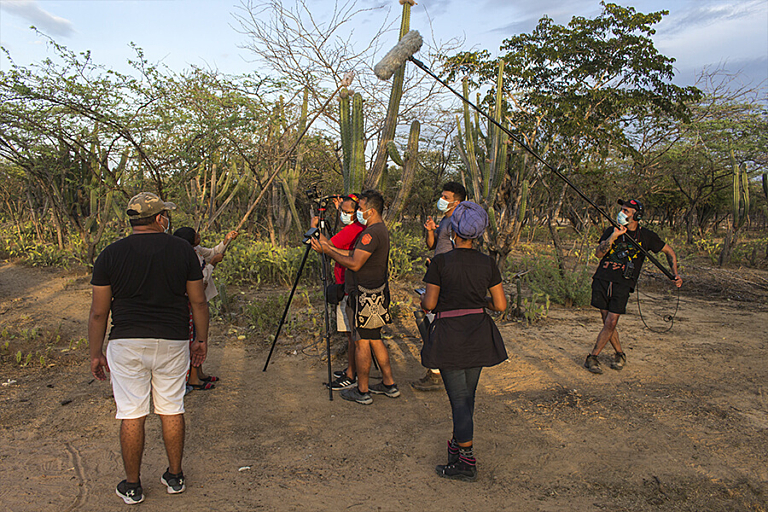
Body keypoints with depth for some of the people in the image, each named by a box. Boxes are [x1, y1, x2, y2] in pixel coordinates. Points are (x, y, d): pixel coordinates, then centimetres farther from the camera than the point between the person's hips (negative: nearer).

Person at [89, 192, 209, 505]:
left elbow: (98, 312, 0)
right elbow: (198, 302, 2)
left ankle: (132, 487, 21)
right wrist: (201, 340, 13)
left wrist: (96, 354, 9)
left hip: (127, 343, -1)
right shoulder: (183, 250, -1)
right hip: (173, 342, 1)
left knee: (131, 415, 8)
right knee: (172, 409, 12)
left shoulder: (111, 254, -2)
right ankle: (175, 477, 25)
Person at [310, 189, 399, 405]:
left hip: (366, 296, -10)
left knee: (362, 342, 0)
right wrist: (329, 246, 14)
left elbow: (354, 263, -22)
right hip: (375, 294, 10)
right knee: (375, 339, 17)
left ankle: (362, 391, 10)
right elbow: (354, 254, 16)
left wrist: (327, 251, -14)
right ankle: (389, 384, 24)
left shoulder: (372, 232, -18)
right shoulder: (380, 229, 14)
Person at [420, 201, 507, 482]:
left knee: (459, 398, 1)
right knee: (468, 394, 18)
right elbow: (500, 305, 0)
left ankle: (467, 462, 6)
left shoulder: (440, 262, -13)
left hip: (449, 336, -5)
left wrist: (423, 297, 11)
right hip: (478, 334, 5)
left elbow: (429, 304, -11)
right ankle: (459, 443, 34)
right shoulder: (487, 263, -2)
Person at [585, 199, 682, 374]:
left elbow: (669, 251, 16)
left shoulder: (646, 236, 4)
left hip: (623, 284, -2)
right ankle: (620, 355, 25)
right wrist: (613, 237, -15)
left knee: (611, 323, -10)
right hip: (602, 280, 2)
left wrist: (675, 274, 6)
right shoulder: (611, 231, 7)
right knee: (607, 322, 4)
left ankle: (592, 358, -1)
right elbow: (598, 253, -5)